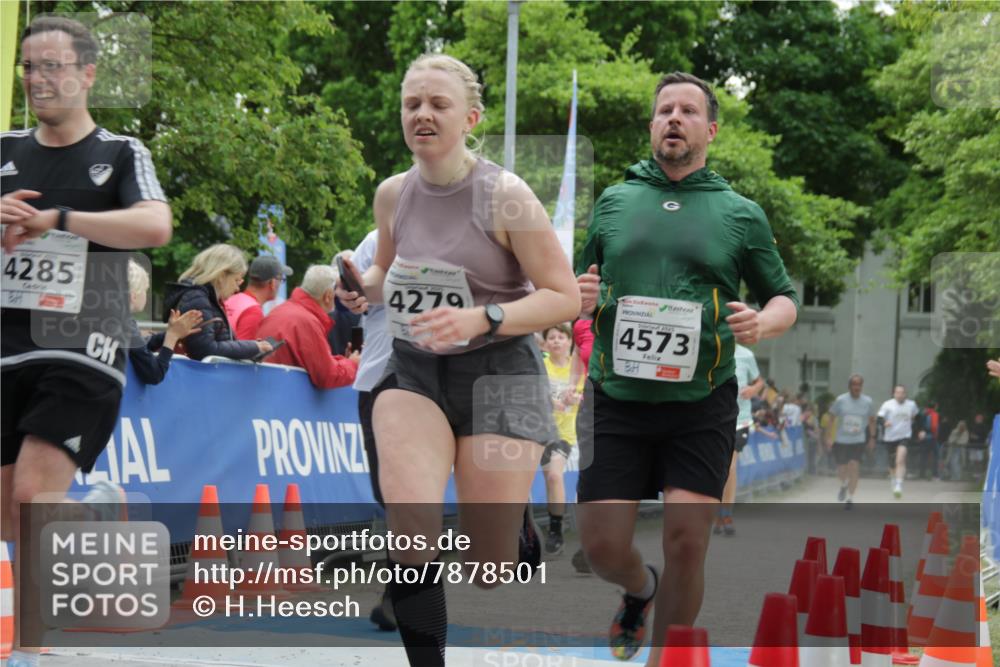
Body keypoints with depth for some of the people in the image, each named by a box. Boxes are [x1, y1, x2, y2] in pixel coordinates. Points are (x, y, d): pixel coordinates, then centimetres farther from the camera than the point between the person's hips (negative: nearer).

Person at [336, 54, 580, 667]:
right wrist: (364, 289, -3)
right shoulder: (393, 194, 2)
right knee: (410, 528, -22)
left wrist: (480, 319, -26)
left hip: (498, 372, -3)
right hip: (414, 369, 3)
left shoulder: (505, 195, -13)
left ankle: (523, 524, 39)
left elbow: (565, 297, -12)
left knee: (489, 571, 2)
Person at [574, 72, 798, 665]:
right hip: (616, 399, 1)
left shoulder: (742, 214, 7)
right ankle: (641, 588, 35)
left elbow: (785, 299, 14)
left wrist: (761, 323, -9)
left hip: (701, 405, -1)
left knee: (687, 542, -7)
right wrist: (579, 298, -6)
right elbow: (573, 290, 19)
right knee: (603, 544, -1)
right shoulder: (612, 201, 11)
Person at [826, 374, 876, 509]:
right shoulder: (841, 400, -8)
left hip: (858, 441, 0)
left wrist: (872, 438, 10)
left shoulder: (868, 402, -4)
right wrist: (829, 437, -6)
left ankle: (850, 497, 1)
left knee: (854, 468, -13)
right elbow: (831, 417, -1)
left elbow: (872, 420, 11)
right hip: (841, 441, 0)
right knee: (842, 470, 5)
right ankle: (844, 485, 40)